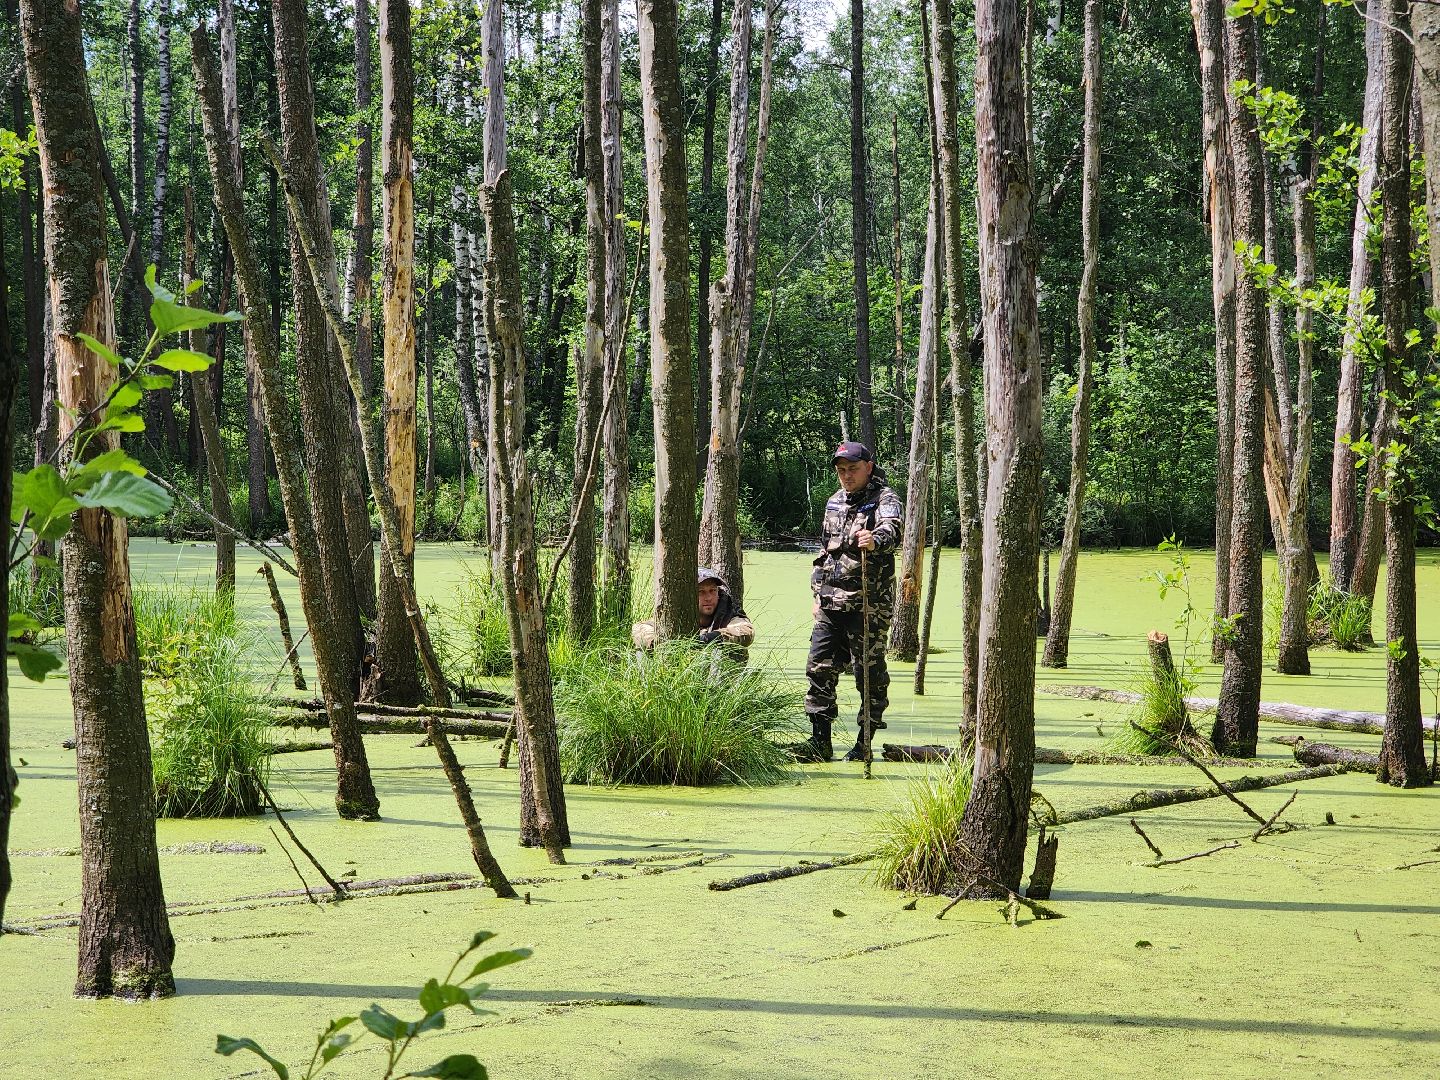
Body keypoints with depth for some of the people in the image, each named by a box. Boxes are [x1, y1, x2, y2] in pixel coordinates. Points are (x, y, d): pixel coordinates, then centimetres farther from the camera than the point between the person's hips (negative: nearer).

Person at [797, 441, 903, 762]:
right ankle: (820, 740, 8)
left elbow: (893, 528, -28)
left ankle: (865, 742, 8)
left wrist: (876, 539, -51)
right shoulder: (834, 502, 17)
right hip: (831, 603, 7)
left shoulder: (884, 498, -5)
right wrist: (818, 594, 20)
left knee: (870, 672, -1)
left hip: (869, 603, -7)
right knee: (819, 667, 3)